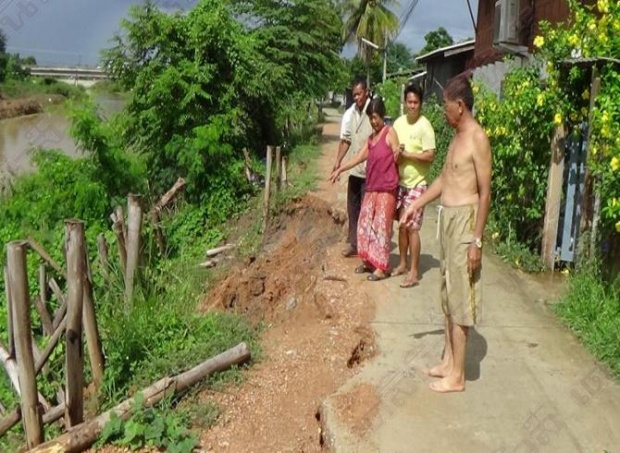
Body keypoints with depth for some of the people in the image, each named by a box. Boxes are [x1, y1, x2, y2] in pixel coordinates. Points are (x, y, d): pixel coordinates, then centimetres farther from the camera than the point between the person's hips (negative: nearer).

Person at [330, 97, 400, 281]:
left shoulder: (390, 133, -8)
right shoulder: (371, 138, 14)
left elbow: (398, 159, -13)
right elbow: (359, 157, 19)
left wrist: (398, 154, -36)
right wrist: (339, 169, 18)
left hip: (386, 189, -8)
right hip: (371, 188, 8)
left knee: (381, 226, -5)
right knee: (365, 223, 11)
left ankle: (382, 267, 1)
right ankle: (368, 261, 22)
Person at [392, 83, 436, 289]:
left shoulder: (425, 126, -14)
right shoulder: (398, 123, 6)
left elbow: (430, 156, -19)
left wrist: (406, 154, -20)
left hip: (416, 184, -6)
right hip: (400, 182, 6)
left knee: (412, 228, -6)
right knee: (402, 226, 14)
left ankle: (414, 272, 1)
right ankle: (402, 263, 28)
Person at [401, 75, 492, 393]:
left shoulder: (477, 139, -17)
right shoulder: (457, 136, 12)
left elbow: (485, 193, -19)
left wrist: (476, 240, -20)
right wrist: (417, 204, 23)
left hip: (464, 220, -10)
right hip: (447, 217, 10)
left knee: (460, 298, -2)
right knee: (448, 295, 16)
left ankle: (457, 376, 9)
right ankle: (449, 361, 29)